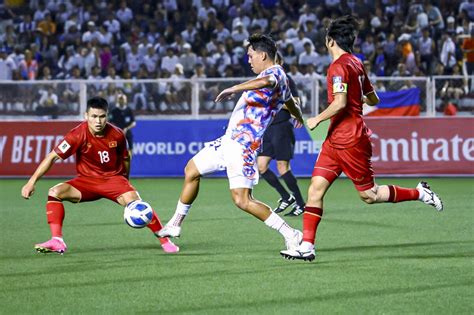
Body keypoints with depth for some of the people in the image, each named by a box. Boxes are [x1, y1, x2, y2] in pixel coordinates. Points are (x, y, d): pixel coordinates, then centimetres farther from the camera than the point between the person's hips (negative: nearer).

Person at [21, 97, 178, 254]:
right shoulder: (78, 135, -18)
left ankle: (165, 241, -10)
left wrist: (125, 181, 18)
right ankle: (57, 242, -22)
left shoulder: (117, 135, -11)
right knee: (55, 192, -21)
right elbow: (52, 157, -18)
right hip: (87, 180, 1)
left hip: (114, 178, -1)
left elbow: (125, 158, 10)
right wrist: (32, 182, -23)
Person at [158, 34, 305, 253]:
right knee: (191, 170, 19)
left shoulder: (275, 72, -13)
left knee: (242, 200, -17)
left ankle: (291, 235, -9)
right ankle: (175, 225, 32)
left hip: (243, 145, -11)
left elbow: (266, 82, -40)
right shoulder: (276, 77, 18)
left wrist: (233, 89, -38)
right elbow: (291, 104, 37)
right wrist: (299, 116, 59)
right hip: (230, 139, 11)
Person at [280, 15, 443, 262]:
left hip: (349, 140, -9)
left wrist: (317, 119, -13)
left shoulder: (339, 66, -15)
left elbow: (340, 103, -26)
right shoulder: (357, 64, 12)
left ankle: (419, 193, 15)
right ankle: (307, 246, -2)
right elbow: (373, 99, 20)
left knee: (369, 195, 2)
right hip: (336, 140, 9)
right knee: (316, 188, 1)